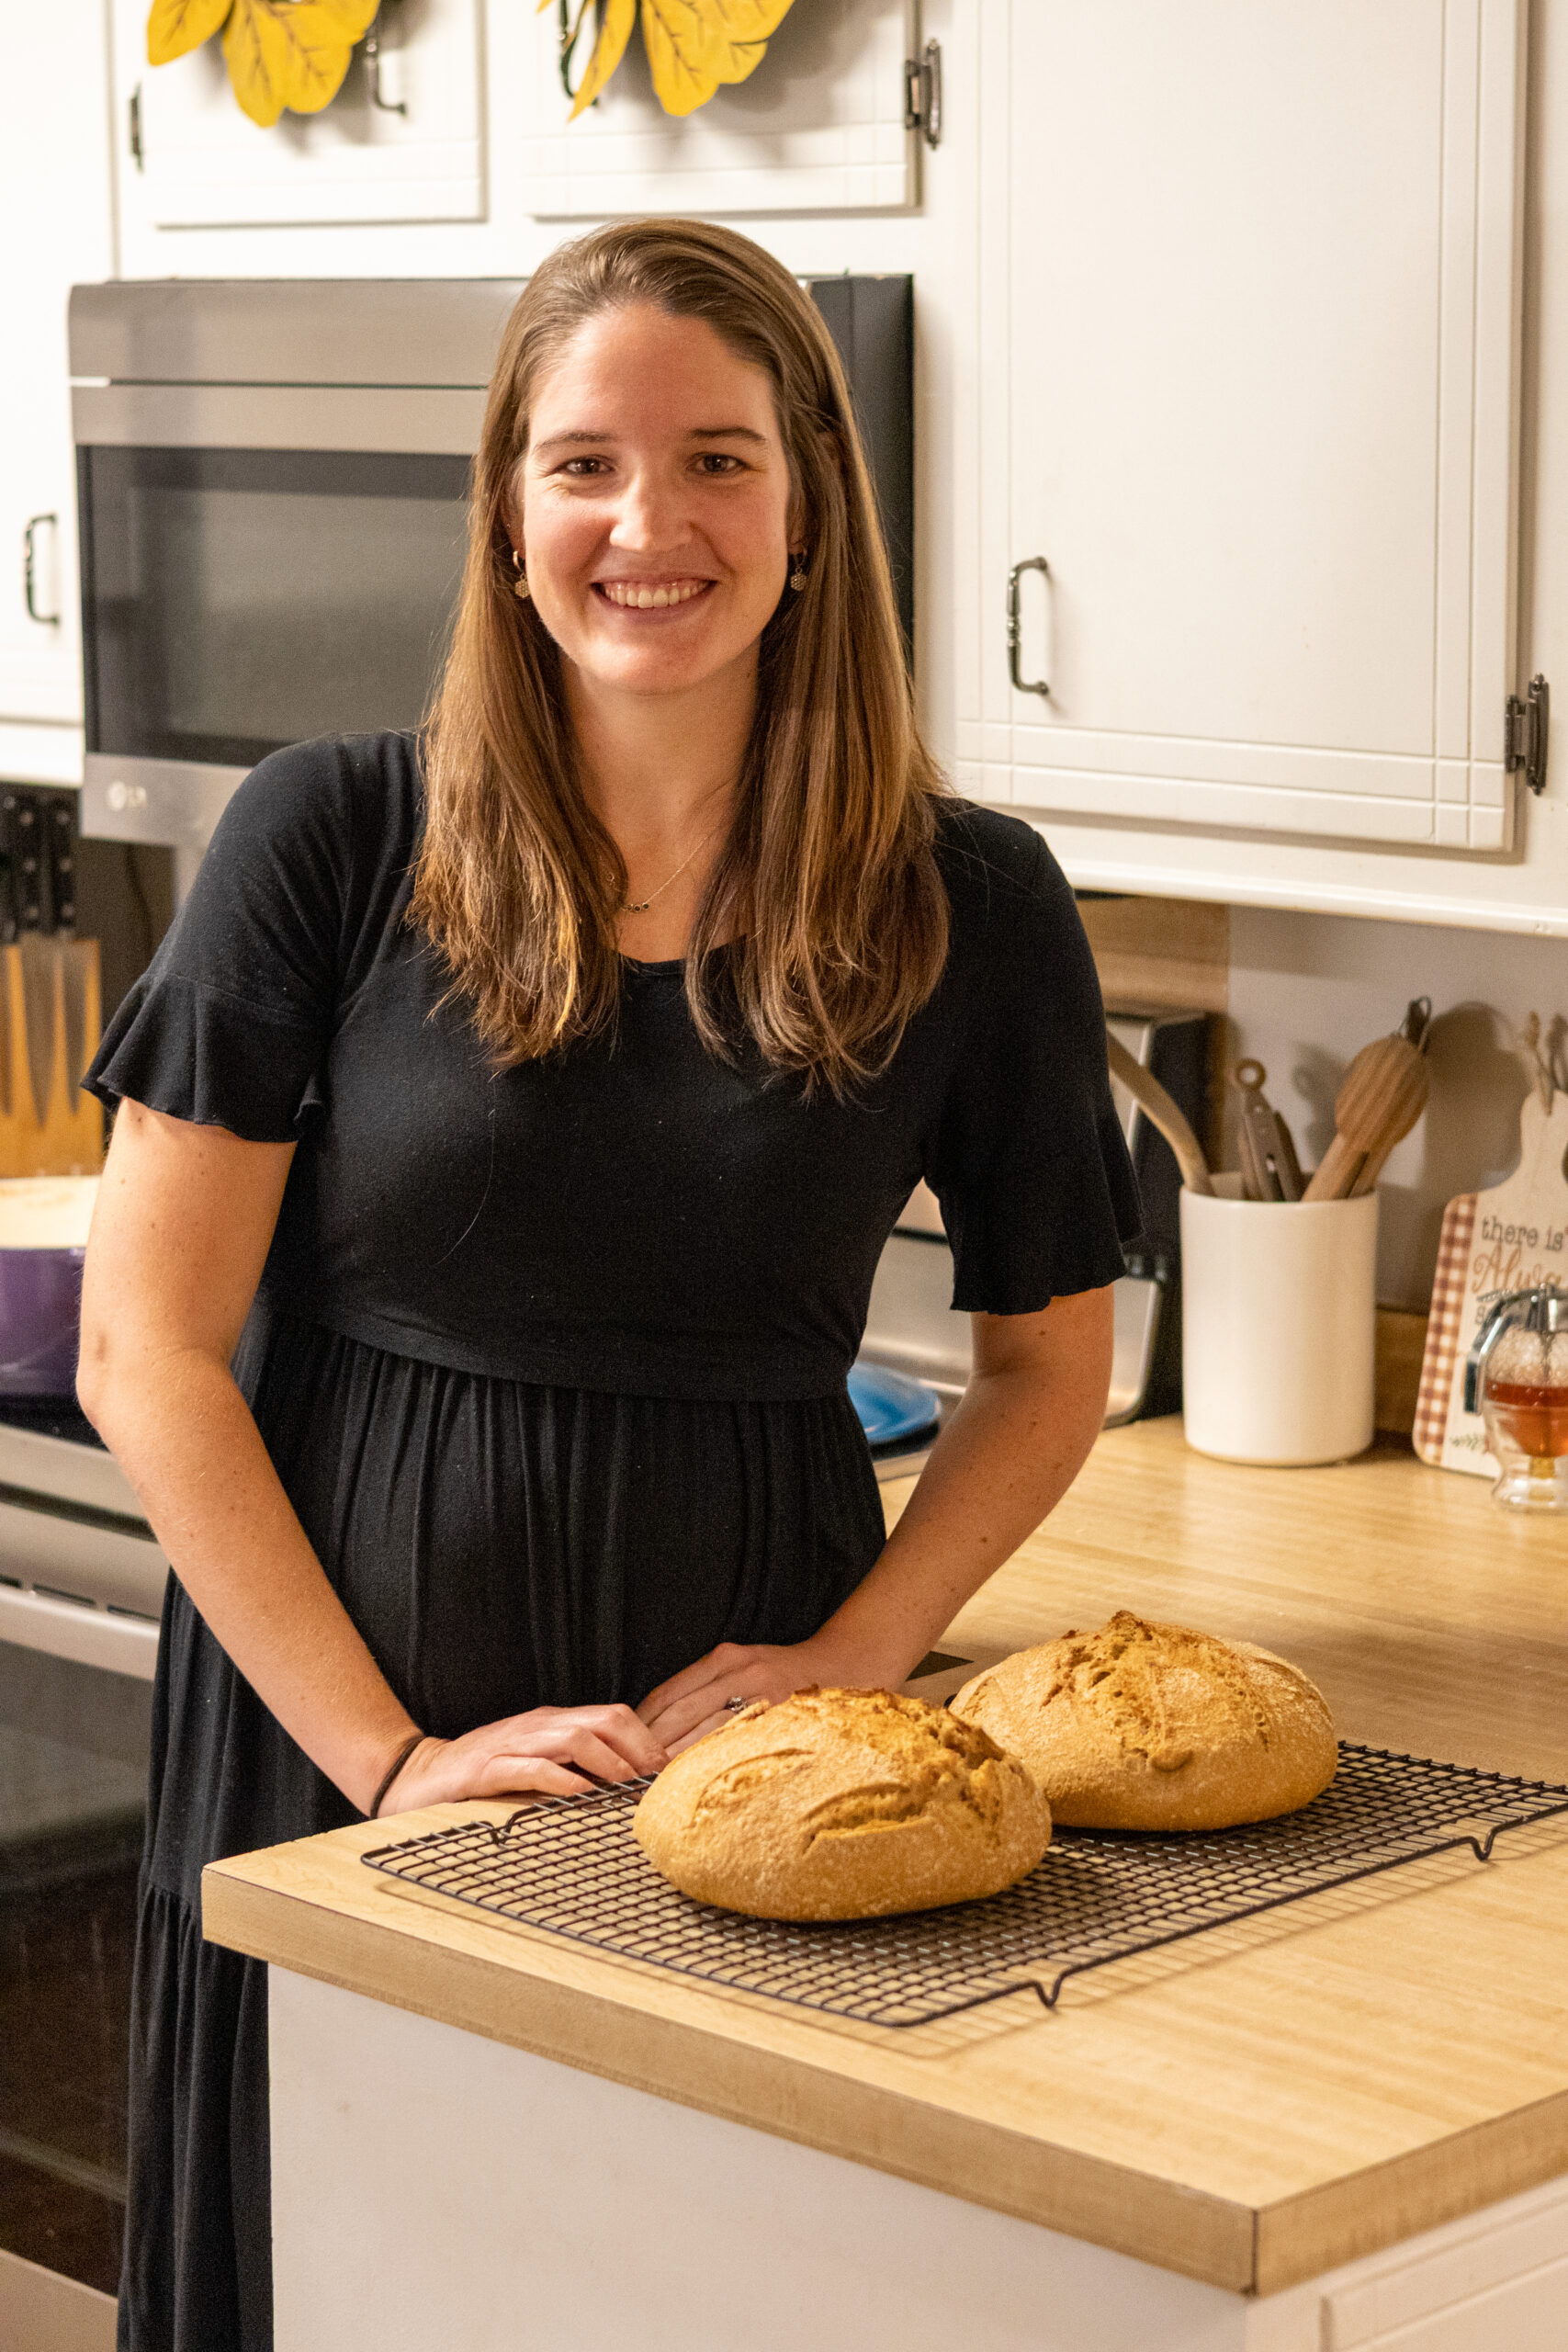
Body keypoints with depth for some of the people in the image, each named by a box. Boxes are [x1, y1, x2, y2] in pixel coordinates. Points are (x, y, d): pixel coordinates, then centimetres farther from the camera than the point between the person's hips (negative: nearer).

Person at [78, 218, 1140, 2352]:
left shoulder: (968, 909, -2)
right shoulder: (333, 841, -6)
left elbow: (1052, 1362, 9)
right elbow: (145, 1350, -6)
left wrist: (855, 1652, -6)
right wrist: (388, 1752, -12)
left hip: (745, 1713, 1)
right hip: (348, 1712, -1)